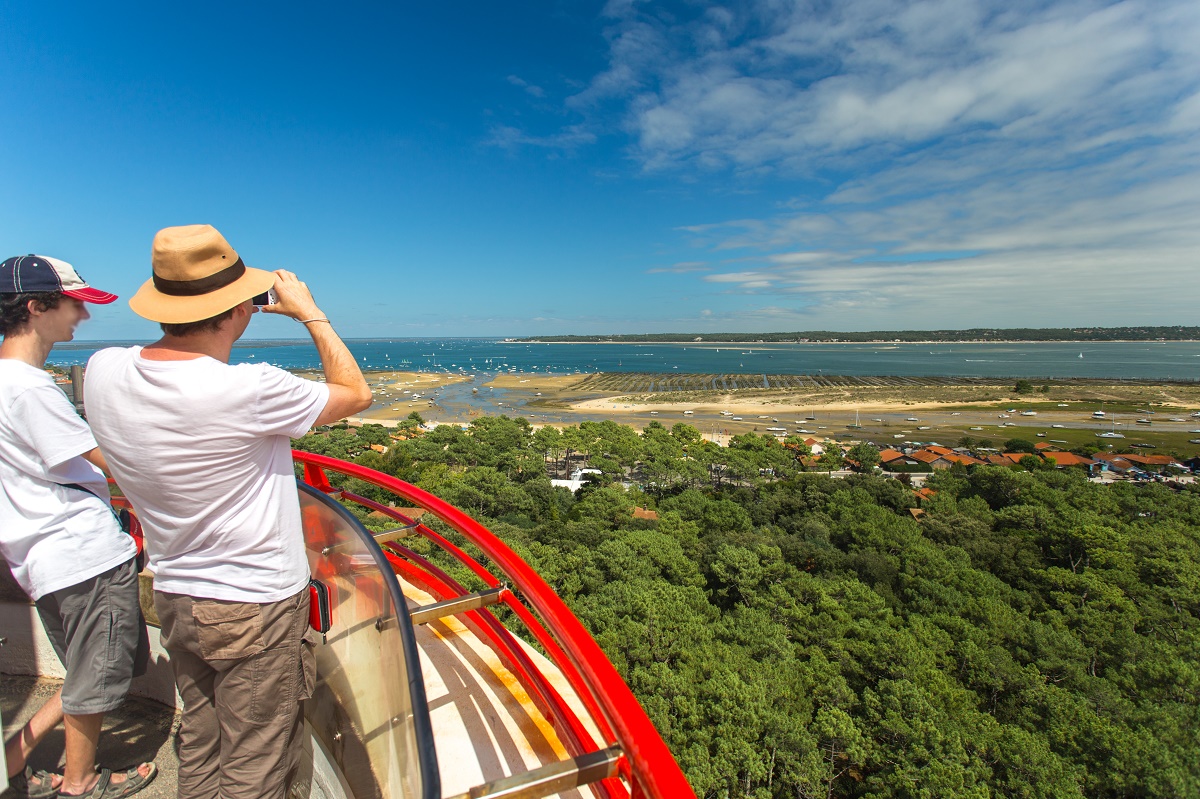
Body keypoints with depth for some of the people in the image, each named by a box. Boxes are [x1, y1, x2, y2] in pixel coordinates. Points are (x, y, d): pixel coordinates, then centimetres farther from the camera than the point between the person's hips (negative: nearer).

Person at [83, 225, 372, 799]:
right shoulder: (248, 391, -28)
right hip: (257, 608, -7)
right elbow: (356, 394, -11)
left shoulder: (103, 372, -9)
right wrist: (311, 313, -3)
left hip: (173, 599, 7)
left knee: (199, 749, 27)